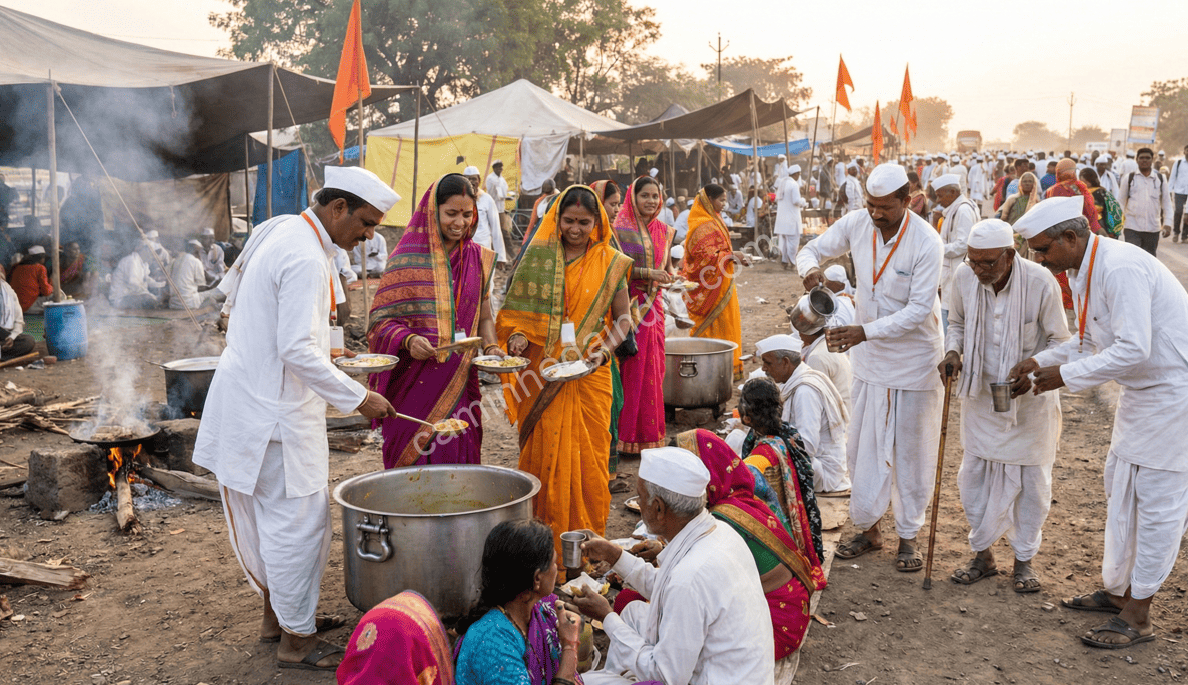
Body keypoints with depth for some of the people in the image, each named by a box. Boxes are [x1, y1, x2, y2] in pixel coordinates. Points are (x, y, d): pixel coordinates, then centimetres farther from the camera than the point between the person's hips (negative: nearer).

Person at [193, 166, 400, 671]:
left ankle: (277, 613, 34)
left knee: (272, 512, 20)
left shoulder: (276, 231, 9)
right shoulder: (306, 258, -22)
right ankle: (296, 639, 10)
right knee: (298, 517, -1)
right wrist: (358, 398, -21)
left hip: (249, 396, 10)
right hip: (276, 409, -10)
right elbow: (297, 351, -27)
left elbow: (232, 294, 21)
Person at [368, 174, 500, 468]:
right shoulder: (408, 257, -2)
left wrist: (491, 346, -3)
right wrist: (408, 340, -20)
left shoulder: (478, 259, 10)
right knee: (412, 461, -1)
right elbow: (382, 319, -2)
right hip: (414, 382, -3)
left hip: (460, 382, 3)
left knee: (459, 459, 3)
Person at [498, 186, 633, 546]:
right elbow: (517, 307, 9)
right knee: (544, 450, 3)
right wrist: (517, 335, -11)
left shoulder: (611, 262, 4)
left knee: (588, 451, 2)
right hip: (543, 374, 0)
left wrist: (603, 351, -9)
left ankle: (587, 533, 17)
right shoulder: (538, 256, 6)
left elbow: (623, 318, 7)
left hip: (589, 373, 0)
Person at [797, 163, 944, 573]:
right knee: (863, 445, 9)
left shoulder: (926, 242, -21)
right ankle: (868, 528, 24)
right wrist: (810, 267, -22)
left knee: (910, 449, 5)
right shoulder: (857, 224, -8)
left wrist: (865, 332, -32)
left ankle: (908, 536, 19)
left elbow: (919, 310, -23)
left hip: (914, 358, -4)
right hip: (868, 355, 4)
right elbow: (813, 249, 4)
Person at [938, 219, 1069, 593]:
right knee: (975, 474, 9)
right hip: (980, 393, 3)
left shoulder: (1041, 283, -23)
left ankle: (1024, 560, 26)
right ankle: (983, 554, 27)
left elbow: (1059, 340, -10)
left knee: (1030, 478, 8)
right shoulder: (964, 276, -13)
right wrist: (953, 352, -14)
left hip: (1029, 398, -3)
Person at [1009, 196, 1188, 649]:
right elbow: (1091, 340, 15)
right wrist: (1041, 361, 2)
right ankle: (1119, 589, 31)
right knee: (1121, 488, 17)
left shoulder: (1121, 269, -26)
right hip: (1143, 389, 10)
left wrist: (1066, 376, -22)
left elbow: (1133, 350, -30)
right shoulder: (1083, 272, 5)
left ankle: (1137, 616, 8)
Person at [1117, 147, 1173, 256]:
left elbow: (1166, 203, 12)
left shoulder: (1160, 179, 9)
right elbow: (1121, 201, 10)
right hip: (1132, 228, -2)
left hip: (1153, 229, 2)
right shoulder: (1129, 178, 4)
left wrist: (1167, 224, 2)